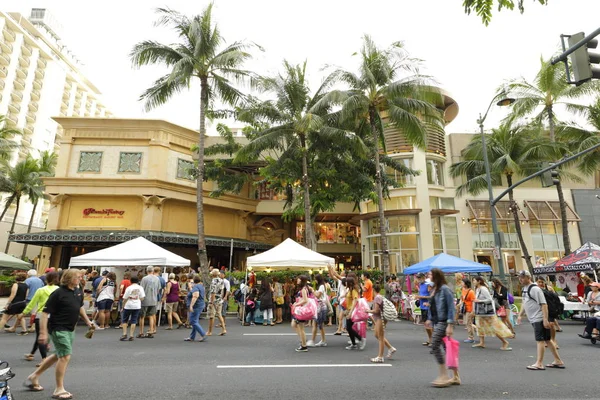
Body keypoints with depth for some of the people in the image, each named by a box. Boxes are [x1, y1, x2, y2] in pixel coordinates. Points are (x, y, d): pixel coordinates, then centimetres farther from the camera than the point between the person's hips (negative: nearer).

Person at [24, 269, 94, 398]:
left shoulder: (78, 292, 4)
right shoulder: (58, 293, -19)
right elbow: (45, 313, -18)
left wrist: (87, 321, 22)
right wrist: (43, 332, -21)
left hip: (70, 329, 8)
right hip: (58, 329, -8)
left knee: (59, 355, 21)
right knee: (65, 356, -7)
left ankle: (34, 376, 40)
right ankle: (59, 390, 7)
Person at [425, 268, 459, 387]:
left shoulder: (445, 289, -15)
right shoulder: (434, 289, 12)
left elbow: (451, 307, -18)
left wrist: (450, 325, -21)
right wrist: (430, 319, 18)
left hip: (443, 322, -9)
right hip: (436, 322, 9)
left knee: (435, 346, -9)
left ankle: (443, 376, 1)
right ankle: (455, 376, 23)